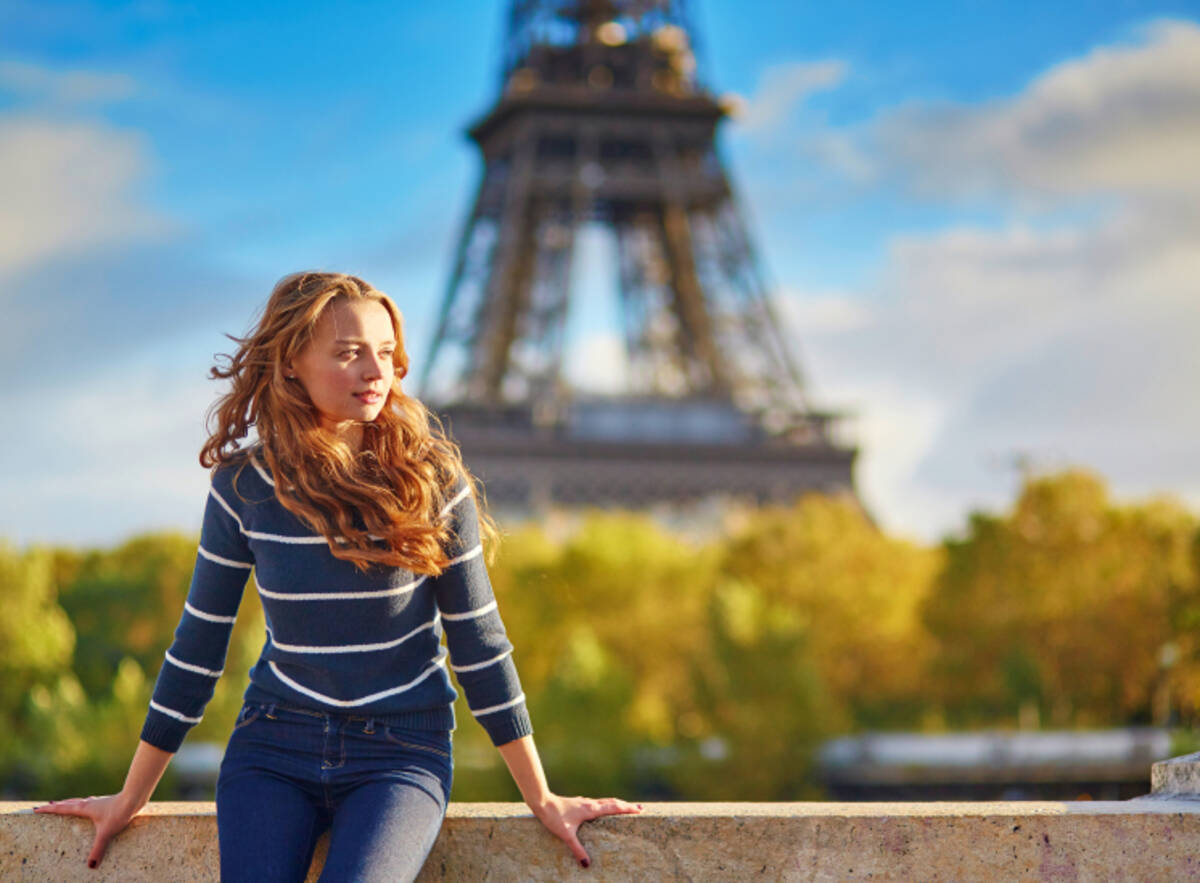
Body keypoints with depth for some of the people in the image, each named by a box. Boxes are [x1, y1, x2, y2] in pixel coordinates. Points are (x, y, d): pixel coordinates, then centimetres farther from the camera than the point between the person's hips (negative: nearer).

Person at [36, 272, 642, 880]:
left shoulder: (429, 478, -5)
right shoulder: (243, 486, -2)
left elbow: (477, 640, 1)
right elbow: (198, 645, 7)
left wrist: (541, 798, 4)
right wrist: (131, 798, 12)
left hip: (402, 754, -2)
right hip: (273, 746, 2)